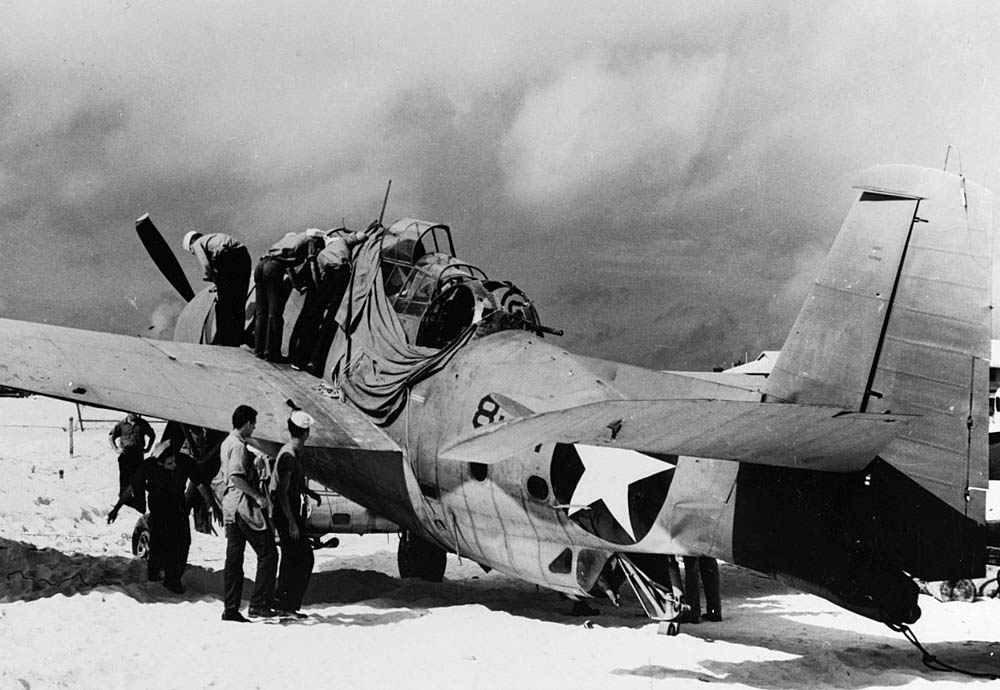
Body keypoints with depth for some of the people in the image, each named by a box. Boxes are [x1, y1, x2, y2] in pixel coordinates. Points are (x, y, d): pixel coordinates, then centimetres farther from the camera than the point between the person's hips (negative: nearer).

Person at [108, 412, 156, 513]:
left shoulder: (142, 424, 8)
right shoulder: (121, 424, 4)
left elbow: (152, 435, 22)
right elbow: (110, 437, 11)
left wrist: (147, 448, 10)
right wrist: (116, 449, -1)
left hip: (138, 455, 0)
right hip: (124, 456, 0)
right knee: (124, 482, 2)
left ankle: (140, 509, 1)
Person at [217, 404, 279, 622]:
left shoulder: (227, 443, 16)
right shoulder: (238, 445, -14)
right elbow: (236, 477, -24)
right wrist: (257, 496, -22)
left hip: (231, 508, 10)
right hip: (244, 506, -10)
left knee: (234, 559, 10)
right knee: (267, 554, -5)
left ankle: (231, 609, 10)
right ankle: (259, 605, -8)